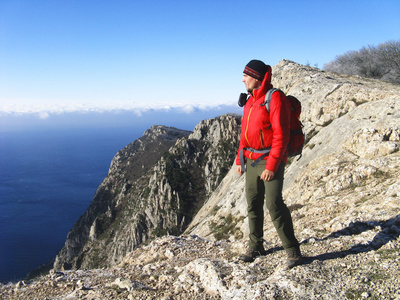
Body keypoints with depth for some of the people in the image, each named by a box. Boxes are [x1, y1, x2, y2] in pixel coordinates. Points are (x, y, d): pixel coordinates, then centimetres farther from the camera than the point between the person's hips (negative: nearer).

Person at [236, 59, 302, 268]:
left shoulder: (275, 98, -13)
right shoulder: (251, 100, 15)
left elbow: (281, 135, -19)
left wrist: (271, 165, -22)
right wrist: (240, 159, 17)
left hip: (270, 161, -8)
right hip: (251, 161, 8)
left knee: (274, 204, -10)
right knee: (253, 204, 10)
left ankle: (293, 252, 2)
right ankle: (256, 247, 23)